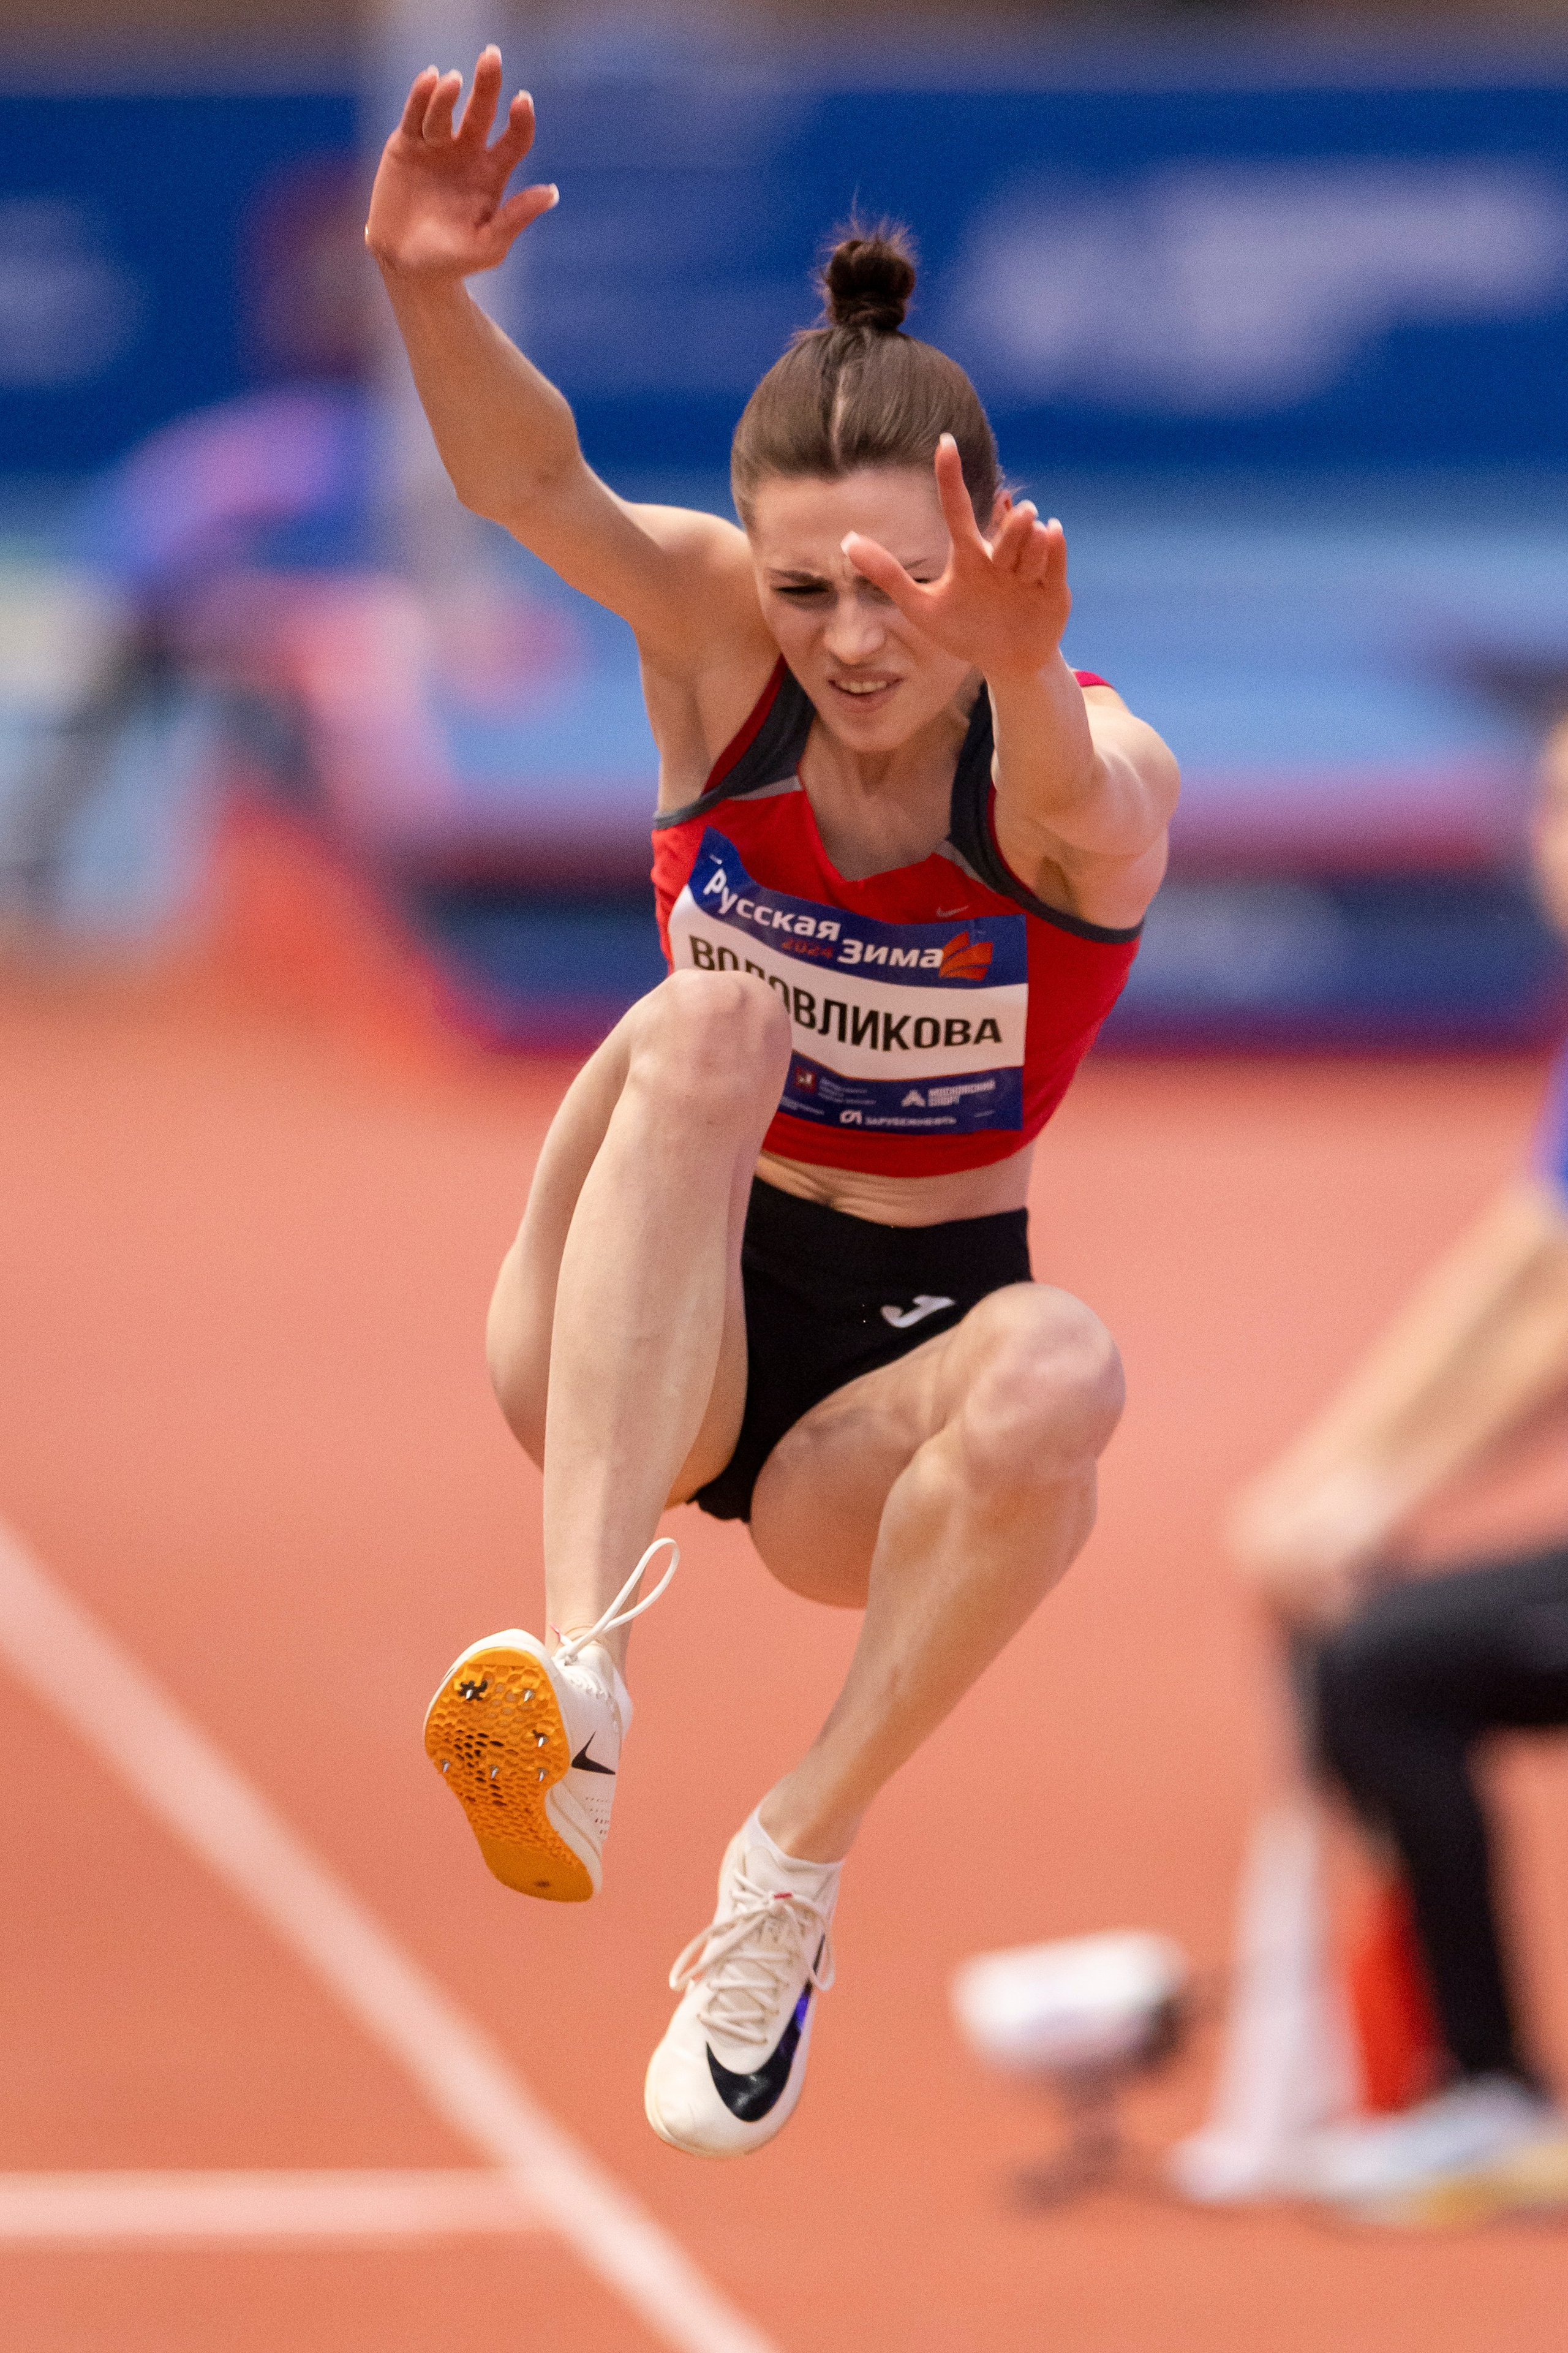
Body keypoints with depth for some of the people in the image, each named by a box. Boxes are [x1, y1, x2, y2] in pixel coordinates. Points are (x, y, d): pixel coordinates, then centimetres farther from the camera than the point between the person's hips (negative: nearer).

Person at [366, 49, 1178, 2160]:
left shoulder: (1096, 775, -15)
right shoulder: (722, 645, -8)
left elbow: (1087, 809, -41)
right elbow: (523, 478, -27)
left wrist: (1020, 671, -65)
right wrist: (431, 295, -49)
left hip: (886, 1382, -1)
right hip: (635, 1348, 1)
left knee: (1060, 1374, -36)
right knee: (706, 1025, -30)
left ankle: (800, 1860, -18)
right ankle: (582, 1677, -43)